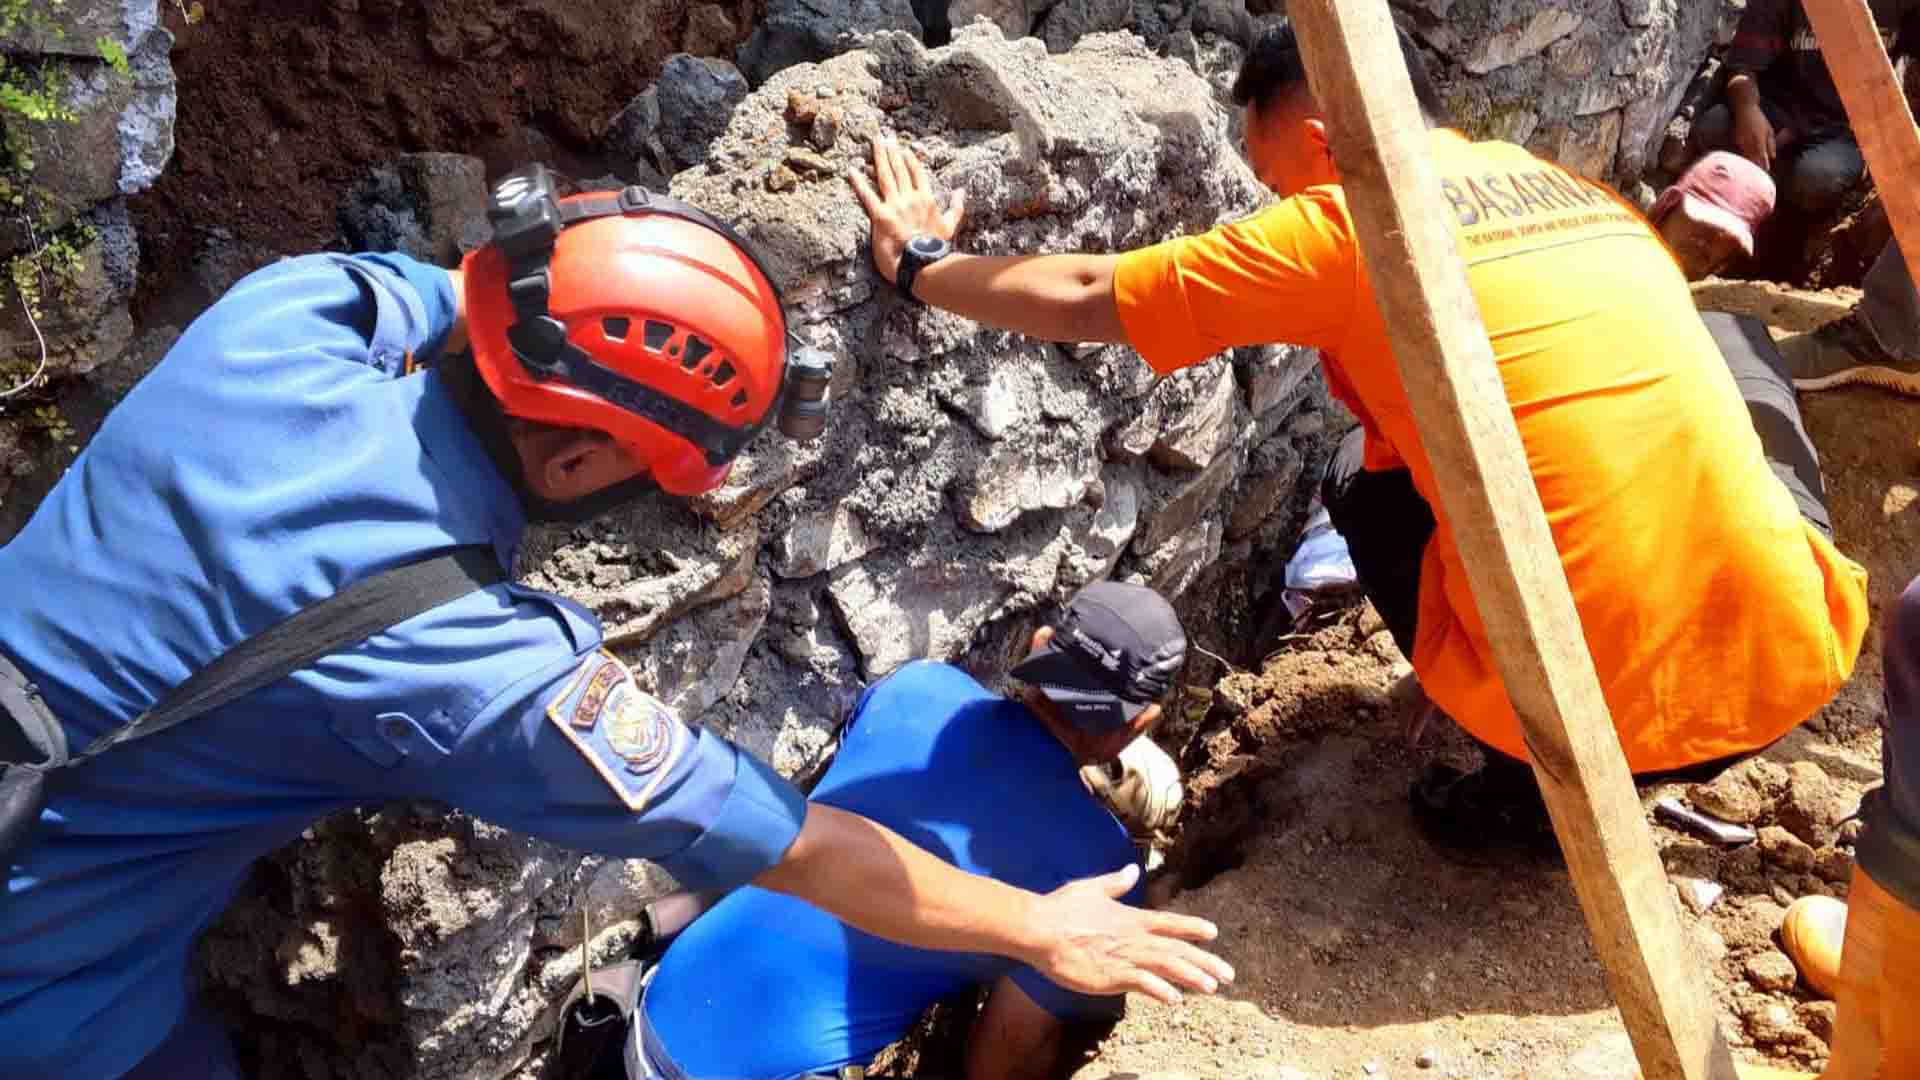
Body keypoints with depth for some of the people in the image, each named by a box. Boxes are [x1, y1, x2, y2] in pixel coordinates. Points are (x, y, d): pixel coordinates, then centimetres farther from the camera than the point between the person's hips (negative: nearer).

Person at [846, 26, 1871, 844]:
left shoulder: (1345, 223, -2)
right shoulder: (1582, 192, 17)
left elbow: (1083, 299, 6)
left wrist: (921, 263, 24)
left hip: (1597, 705, -5)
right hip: (1790, 664, 6)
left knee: (1369, 478, 23)